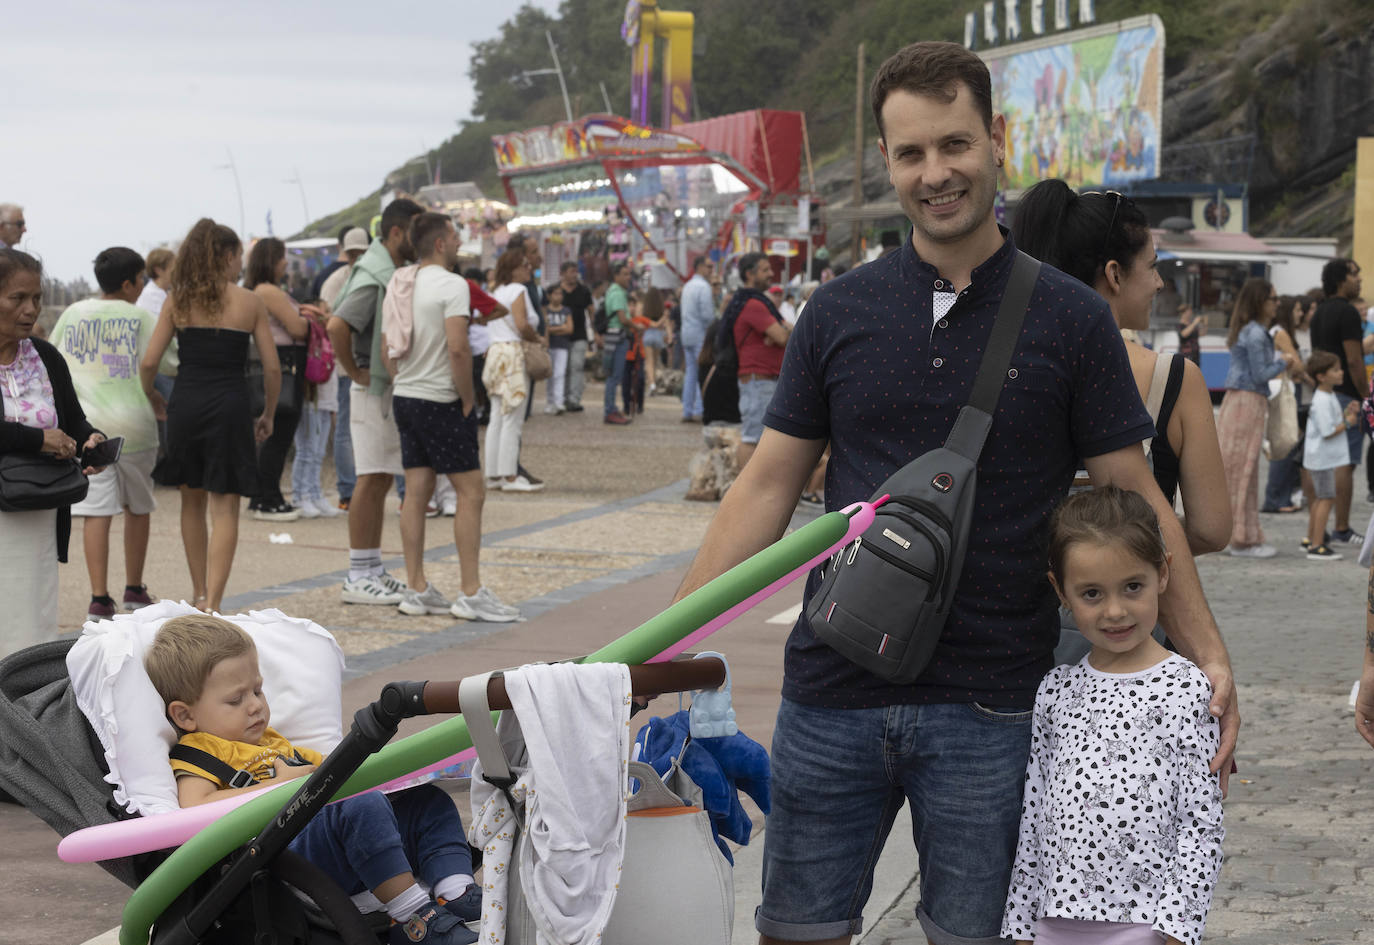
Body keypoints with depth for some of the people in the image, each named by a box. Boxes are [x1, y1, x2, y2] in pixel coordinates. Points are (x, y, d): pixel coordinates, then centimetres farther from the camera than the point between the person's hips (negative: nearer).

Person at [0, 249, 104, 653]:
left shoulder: (46, 358, 11)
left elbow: (74, 422, 17)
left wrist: (91, 441, -5)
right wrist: (38, 439, -20)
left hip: (38, 525, 5)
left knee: (33, 635, 4)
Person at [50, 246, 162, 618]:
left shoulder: (73, 315, 6)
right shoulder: (141, 319, -3)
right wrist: (158, 400, 12)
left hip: (86, 424, 2)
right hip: (133, 426, -1)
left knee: (96, 511, -2)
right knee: (138, 507, 16)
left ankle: (99, 598, -9)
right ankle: (134, 590, 25)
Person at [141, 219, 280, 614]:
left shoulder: (177, 300, 4)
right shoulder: (249, 302, 1)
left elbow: (149, 362, -1)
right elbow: (272, 367, 0)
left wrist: (149, 401, 15)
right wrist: (267, 415, 13)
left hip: (185, 404, 2)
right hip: (229, 407, -2)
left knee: (192, 502, 19)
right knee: (224, 508, 0)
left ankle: (199, 593, 30)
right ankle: (212, 602, -9)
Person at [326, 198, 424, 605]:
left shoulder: (394, 271, 12)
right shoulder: (374, 276, -18)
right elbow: (337, 326, -29)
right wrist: (356, 373, -19)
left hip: (392, 386, 10)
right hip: (374, 388, -10)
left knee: (381, 479, 12)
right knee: (372, 478, -7)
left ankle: (372, 570, 19)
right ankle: (358, 577, -4)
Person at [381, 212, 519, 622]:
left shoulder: (400, 284, 11)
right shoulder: (451, 285, -14)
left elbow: (387, 349, 14)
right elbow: (457, 348, -23)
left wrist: (401, 385, 18)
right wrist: (467, 399, -14)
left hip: (405, 398, 8)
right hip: (440, 401, -8)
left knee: (416, 493, 9)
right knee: (470, 492, -3)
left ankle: (416, 590, 12)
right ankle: (471, 594, -4)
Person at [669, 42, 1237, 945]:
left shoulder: (1071, 319, -2)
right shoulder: (840, 311, 4)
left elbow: (1134, 501, 1)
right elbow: (769, 486, 6)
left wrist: (1208, 653, -8)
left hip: (989, 706, -2)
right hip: (833, 693, 2)